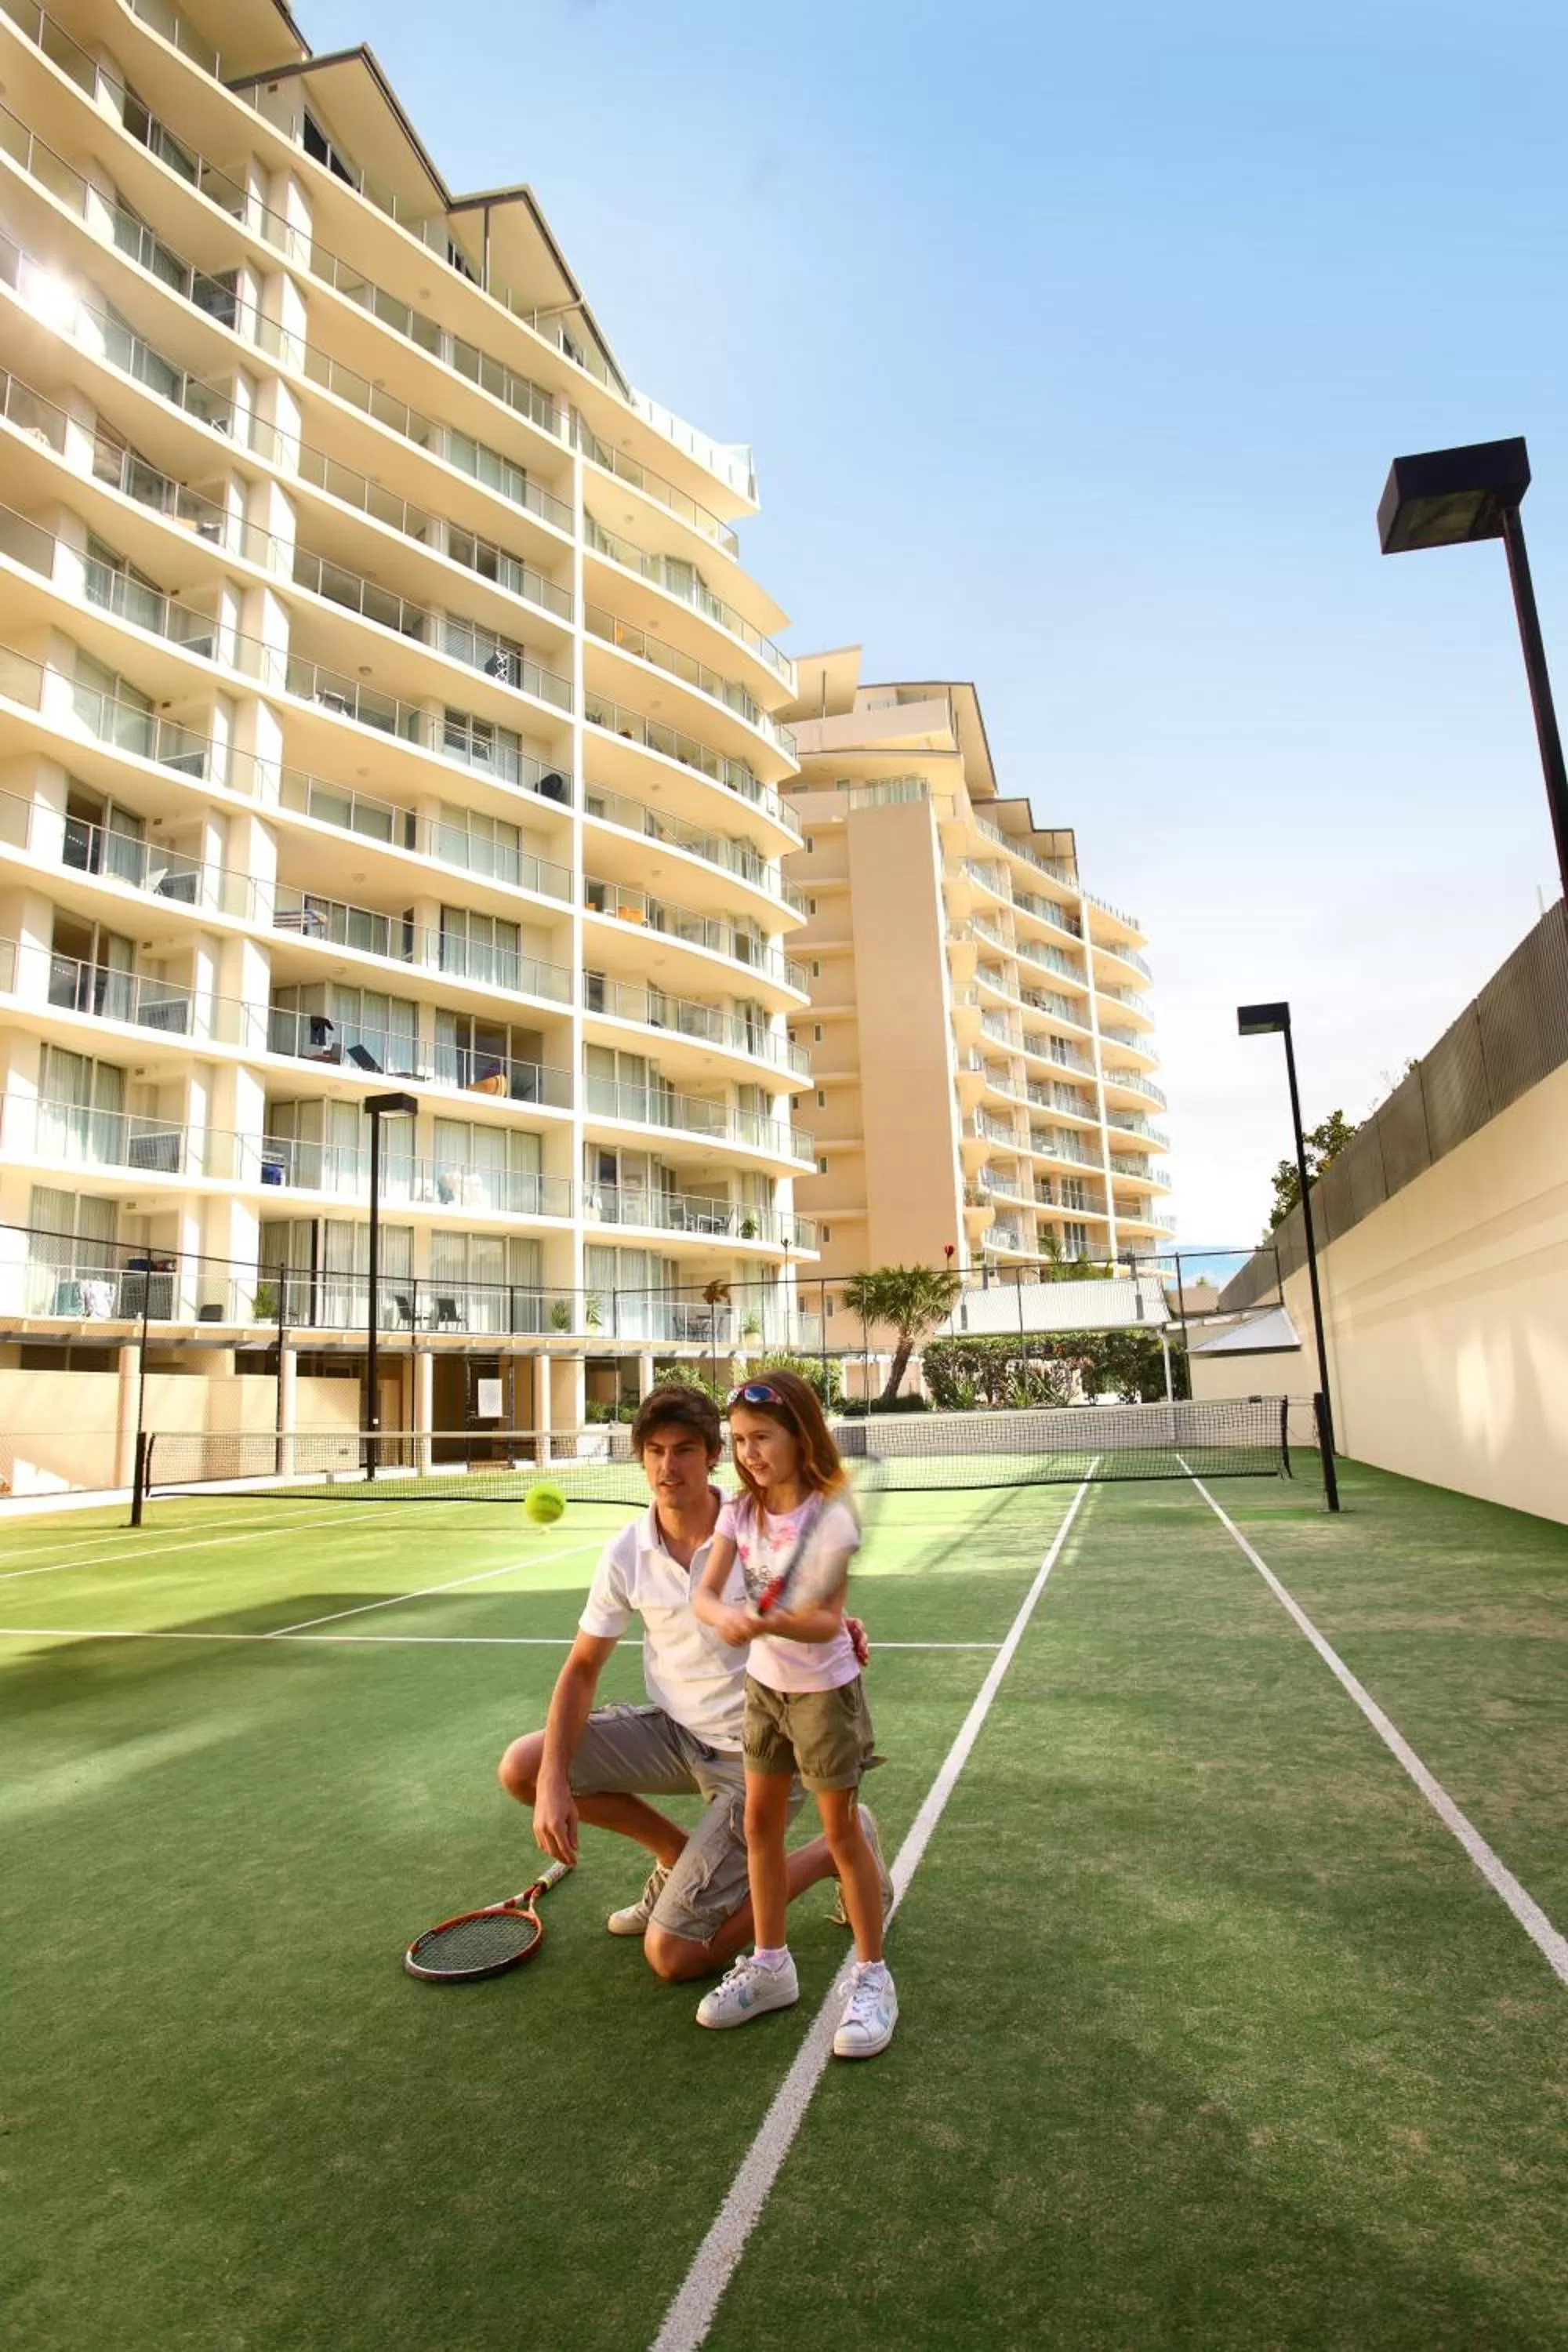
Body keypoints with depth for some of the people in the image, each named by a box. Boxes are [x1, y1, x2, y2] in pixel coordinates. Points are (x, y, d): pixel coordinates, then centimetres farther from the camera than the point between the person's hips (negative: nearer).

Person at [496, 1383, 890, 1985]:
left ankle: (839, 1847, 9)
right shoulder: (626, 1553, -9)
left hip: (752, 1752, -5)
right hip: (675, 1731, 5)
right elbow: (583, 1669, -1)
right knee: (522, 1767, -6)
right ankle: (678, 1854, 13)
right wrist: (554, 1782, -14)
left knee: (672, 1956, -9)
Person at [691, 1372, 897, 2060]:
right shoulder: (740, 1511, -6)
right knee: (760, 1825, 14)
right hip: (764, 1684, 6)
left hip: (823, 1691, -6)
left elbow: (827, 1622, -25)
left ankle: (872, 1978, 23)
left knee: (842, 1833, 5)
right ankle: (770, 1965, 32)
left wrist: (771, 1623, -42)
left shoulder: (829, 1517, -23)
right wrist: (724, 1617, -36)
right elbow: (705, 1593, -14)